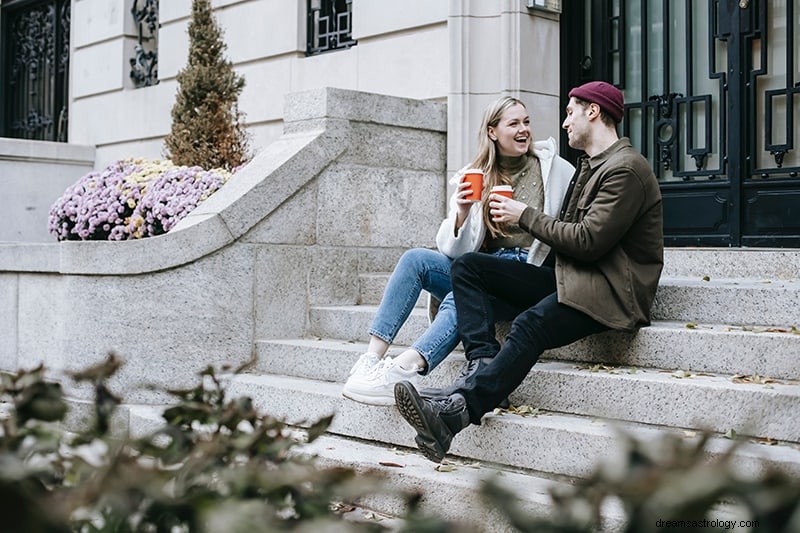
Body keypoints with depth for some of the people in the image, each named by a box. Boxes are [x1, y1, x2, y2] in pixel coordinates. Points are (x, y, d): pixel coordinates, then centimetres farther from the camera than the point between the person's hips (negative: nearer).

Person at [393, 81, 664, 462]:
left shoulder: (626, 169, -11)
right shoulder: (590, 166, 22)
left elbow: (588, 241, -19)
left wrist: (525, 216, -9)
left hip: (610, 290, -10)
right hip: (570, 279, 10)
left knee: (530, 324, -37)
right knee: (467, 267, -3)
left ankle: (456, 409, -47)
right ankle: (487, 366, -23)